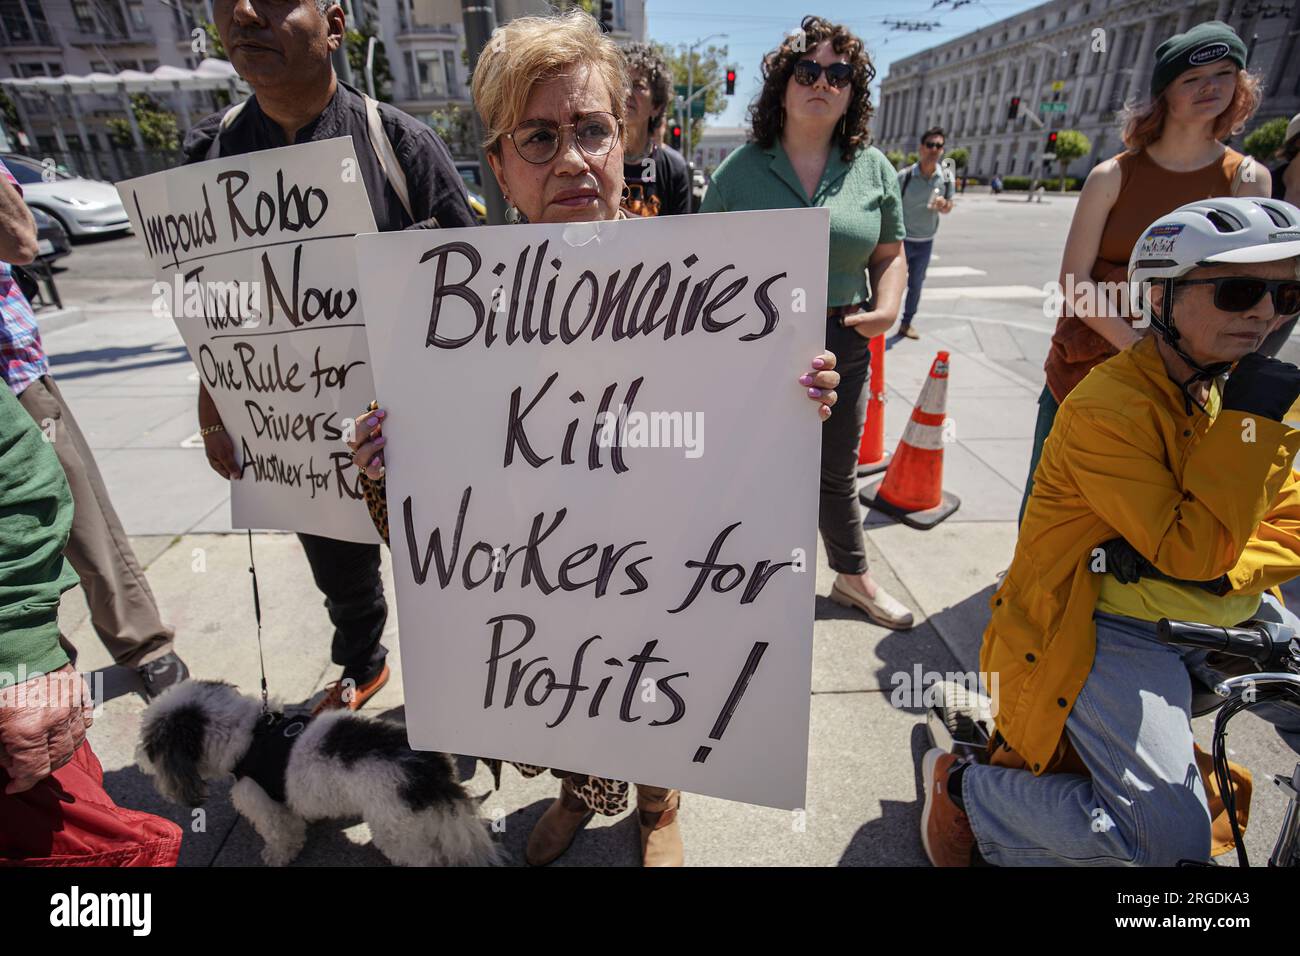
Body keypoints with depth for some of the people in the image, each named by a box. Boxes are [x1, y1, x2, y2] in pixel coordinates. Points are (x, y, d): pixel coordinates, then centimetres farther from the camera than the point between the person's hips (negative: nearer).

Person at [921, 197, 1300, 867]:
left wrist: (1219, 574, -12)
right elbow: (1191, 549, -23)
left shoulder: (1241, 389, 6)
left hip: (1215, 611, 9)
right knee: (1171, 841, -17)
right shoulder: (1107, 406, -20)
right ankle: (963, 789, 1)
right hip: (1105, 624, -8)